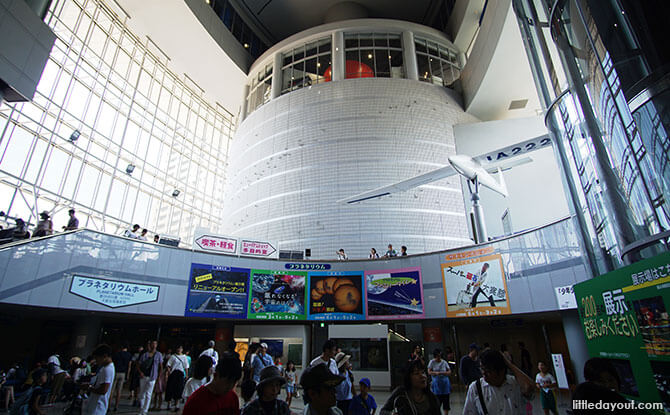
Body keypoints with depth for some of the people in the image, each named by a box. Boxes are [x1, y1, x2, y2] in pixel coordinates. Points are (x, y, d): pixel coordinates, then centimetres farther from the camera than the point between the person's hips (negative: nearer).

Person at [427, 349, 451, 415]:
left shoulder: (444, 362, 5)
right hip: (436, 383, -2)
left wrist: (441, 373, -13)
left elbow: (449, 372, 3)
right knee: (437, 400, -1)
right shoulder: (432, 362, -1)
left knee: (446, 400, 4)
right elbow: (429, 372, -6)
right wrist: (436, 373, -23)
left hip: (445, 383, 2)